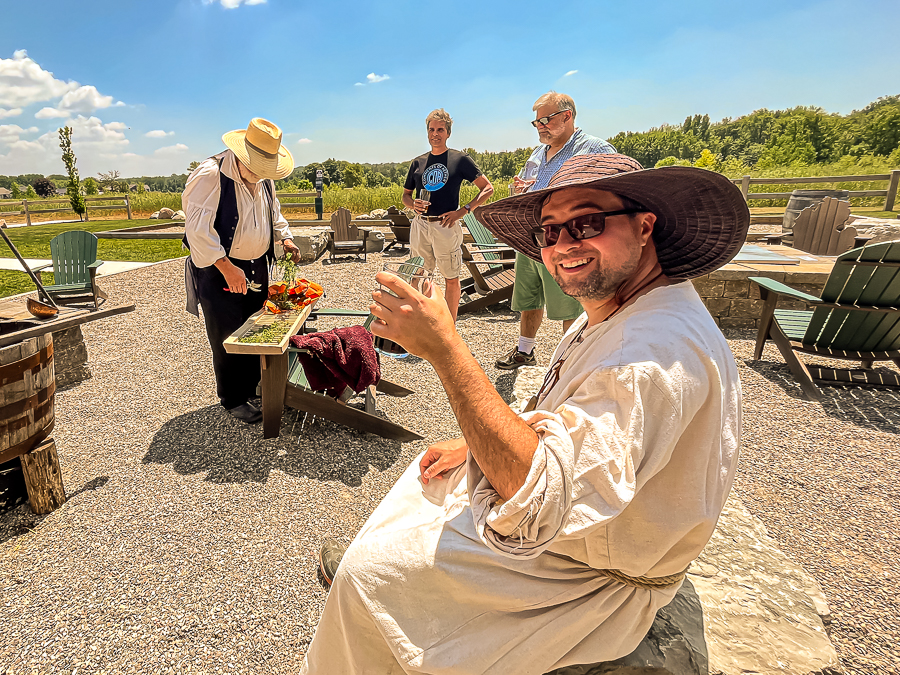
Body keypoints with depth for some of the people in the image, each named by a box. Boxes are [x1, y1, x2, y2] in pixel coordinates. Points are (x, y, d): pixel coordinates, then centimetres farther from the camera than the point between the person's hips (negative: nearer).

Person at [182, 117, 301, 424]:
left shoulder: (264, 178, 6)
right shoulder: (210, 174, -18)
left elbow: (273, 212, 22)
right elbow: (198, 229, -23)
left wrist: (285, 237, 4)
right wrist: (227, 268, -26)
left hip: (257, 268, 7)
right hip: (220, 272, -7)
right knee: (227, 338, 2)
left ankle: (252, 388, 33)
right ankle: (232, 399, 18)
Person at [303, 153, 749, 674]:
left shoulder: (660, 348, -35)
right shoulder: (616, 310, 0)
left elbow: (538, 500, -41)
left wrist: (445, 348, -41)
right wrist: (476, 444, 2)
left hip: (598, 581, -9)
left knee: (368, 576, -9)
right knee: (431, 472, 21)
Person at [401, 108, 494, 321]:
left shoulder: (460, 159, 1)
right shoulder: (417, 162, 13)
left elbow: (488, 188, -1)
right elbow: (405, 195, 21)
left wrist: (462, 211, -12)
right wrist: (413, 204, -4)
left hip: (446, 226, -4)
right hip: (420, 225, 4)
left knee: (451, 279, 2)